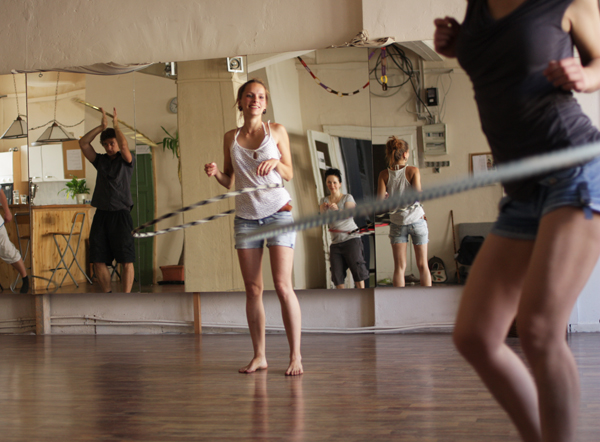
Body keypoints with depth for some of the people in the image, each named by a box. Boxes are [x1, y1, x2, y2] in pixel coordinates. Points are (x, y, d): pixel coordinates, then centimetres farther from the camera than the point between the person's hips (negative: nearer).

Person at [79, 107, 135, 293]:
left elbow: (124, 146, -15)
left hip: (120, 214, -4)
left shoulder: (125, 161, 5)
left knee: (126, 260, -8)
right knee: (98, 260, 3)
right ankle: (108, 295, 15)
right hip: (101, 214, 5)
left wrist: (115, 125, -4)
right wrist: (101, 127, 4)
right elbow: (83, 143, 7)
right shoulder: (100, 160, 16)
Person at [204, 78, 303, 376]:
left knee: (283, 285, -10)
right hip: (246, 217, 3)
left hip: (278, 211, -3)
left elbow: (289, 174, 6)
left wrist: (275, 162, -15)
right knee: (252, 289, 1)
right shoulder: (230, 138, 9)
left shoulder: (277, 131, 3)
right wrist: (216, 173, -8)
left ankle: (295, 355, -5)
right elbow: (230, 181, 13)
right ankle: (259, 355, 8)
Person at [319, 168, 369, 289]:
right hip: (335, 242, 3)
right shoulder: (324, 200, 13)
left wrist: (337, 209, -33)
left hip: (351, 239, -3)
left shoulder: (347, 197, 4)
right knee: (337, 274, -4)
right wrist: (324, 209, -25)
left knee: (357, 269, -10)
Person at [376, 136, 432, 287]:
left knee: (399, 267, 5)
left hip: (397, 223, 2)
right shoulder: (413, 170, -11)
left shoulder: (384, 174, -5)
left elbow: (380, 201, -8)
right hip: (417, 220, -2)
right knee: (422, 265, 8)